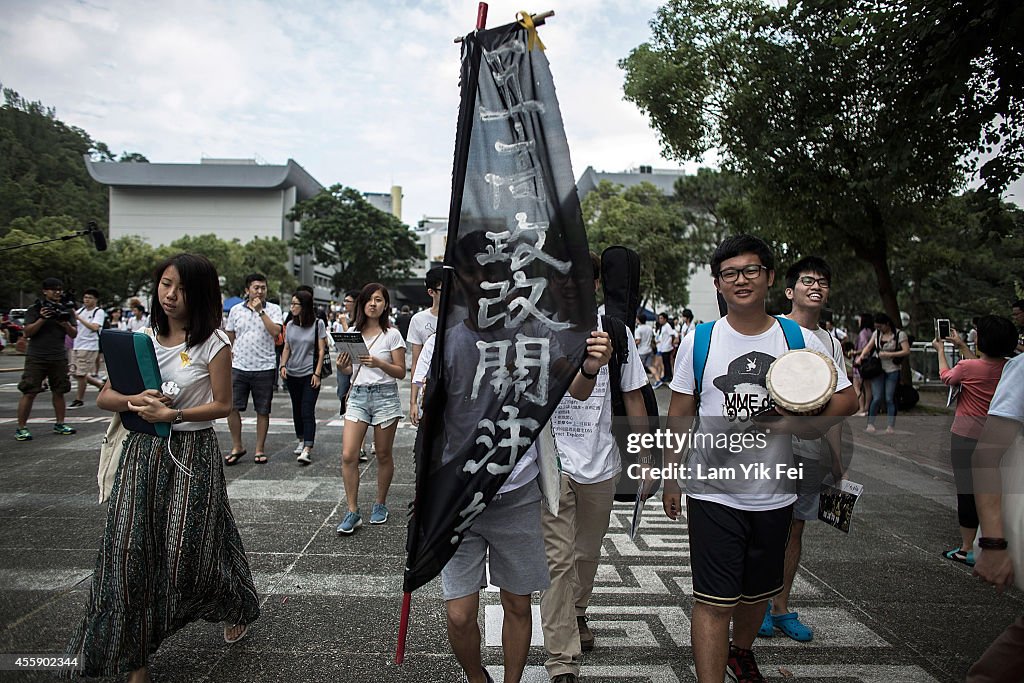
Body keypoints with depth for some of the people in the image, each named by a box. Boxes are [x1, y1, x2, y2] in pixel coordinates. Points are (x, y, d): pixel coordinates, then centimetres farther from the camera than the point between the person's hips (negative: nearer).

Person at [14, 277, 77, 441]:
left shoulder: (65, 310, 12)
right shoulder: (35, 309, 1)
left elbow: (74, 334, 9)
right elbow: (28, 332, -6)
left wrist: (66, 324, -11)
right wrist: (42, 319, -19)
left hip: (59, 358, 4)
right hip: (36, 357, -4)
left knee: (59, 391, 8)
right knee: (29, 392, -5)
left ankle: (59, 424, 18)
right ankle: (21, 428, -1)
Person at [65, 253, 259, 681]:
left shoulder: (213, 343, -7)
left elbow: (222, 405, -6)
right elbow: (105, 397, 6)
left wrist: (172, 414, -18)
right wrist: (134, 400, -16)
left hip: (192, 452, -4)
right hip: (142, 450, 4)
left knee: (188, 549, 3)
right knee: (129, 549, 1)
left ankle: (237, 609, 35)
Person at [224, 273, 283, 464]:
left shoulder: (273, 309, 1)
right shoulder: (236, 310, 8)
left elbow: (275, 331, -15)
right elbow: (229, 338, 16)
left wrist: (260, 311, -15)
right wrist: (229, 360, 10)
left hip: (264, 368, -2)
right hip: (239, 368, 2)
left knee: (263, 411, 5)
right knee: (231, 407, -1)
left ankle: (260, 449, 17)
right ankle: (237, 447, 15)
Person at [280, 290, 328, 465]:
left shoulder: (318, 324, -5)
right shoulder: (290, 325, 7)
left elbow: (321, 351, -5)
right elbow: (286, 348, 13)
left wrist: (317, 373, -10)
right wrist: (283, 366, -3)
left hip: (310, 374, -5)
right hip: (293, 375, 5)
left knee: (307, 411, -12)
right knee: (297, 410, 13)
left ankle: (307, 450, -16)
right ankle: (301, 440, 30)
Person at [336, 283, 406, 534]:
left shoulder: (392, 334, -2)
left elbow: (401, 372, -3)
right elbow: (349, 369, 16)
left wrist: (379, 364, -19)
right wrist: (342, 366, -7)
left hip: (385, 395, -3)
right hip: (358, 395, 3)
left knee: (383, 455, 8)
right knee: (348, 456, -7)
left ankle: (380, 504, 26)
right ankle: (352, 511, 3)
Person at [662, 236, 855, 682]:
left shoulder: (799, 339, -1)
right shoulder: (699, 340, -3)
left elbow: (846, 399, 4)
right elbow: (680, 415, 2)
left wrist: (805, 424, -14)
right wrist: (672, 477, 3)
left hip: (774, 494, 3)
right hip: (713, 492, -3)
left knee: (758, 592, 21)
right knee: (714, 599, -5)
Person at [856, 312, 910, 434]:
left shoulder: (900, 334, -4)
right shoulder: (877, 333, 9)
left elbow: (906, 351, -11)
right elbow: (868, 347, 9)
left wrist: (888, 354, -17)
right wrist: (861, 357, -9)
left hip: (892, 370, -3)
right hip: (878, 369, 3)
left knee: (890, 398, 0)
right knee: (877, 398, -5)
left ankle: (891, 425, 10)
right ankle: (870, 424, 5)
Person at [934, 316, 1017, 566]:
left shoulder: (967, 367, -19)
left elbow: (946, 377, 3)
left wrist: (941, 350, 18)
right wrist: (961, 346, 24)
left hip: (966, 437, -5)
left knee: (966, 491, 3)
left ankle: (967, 550, 10)